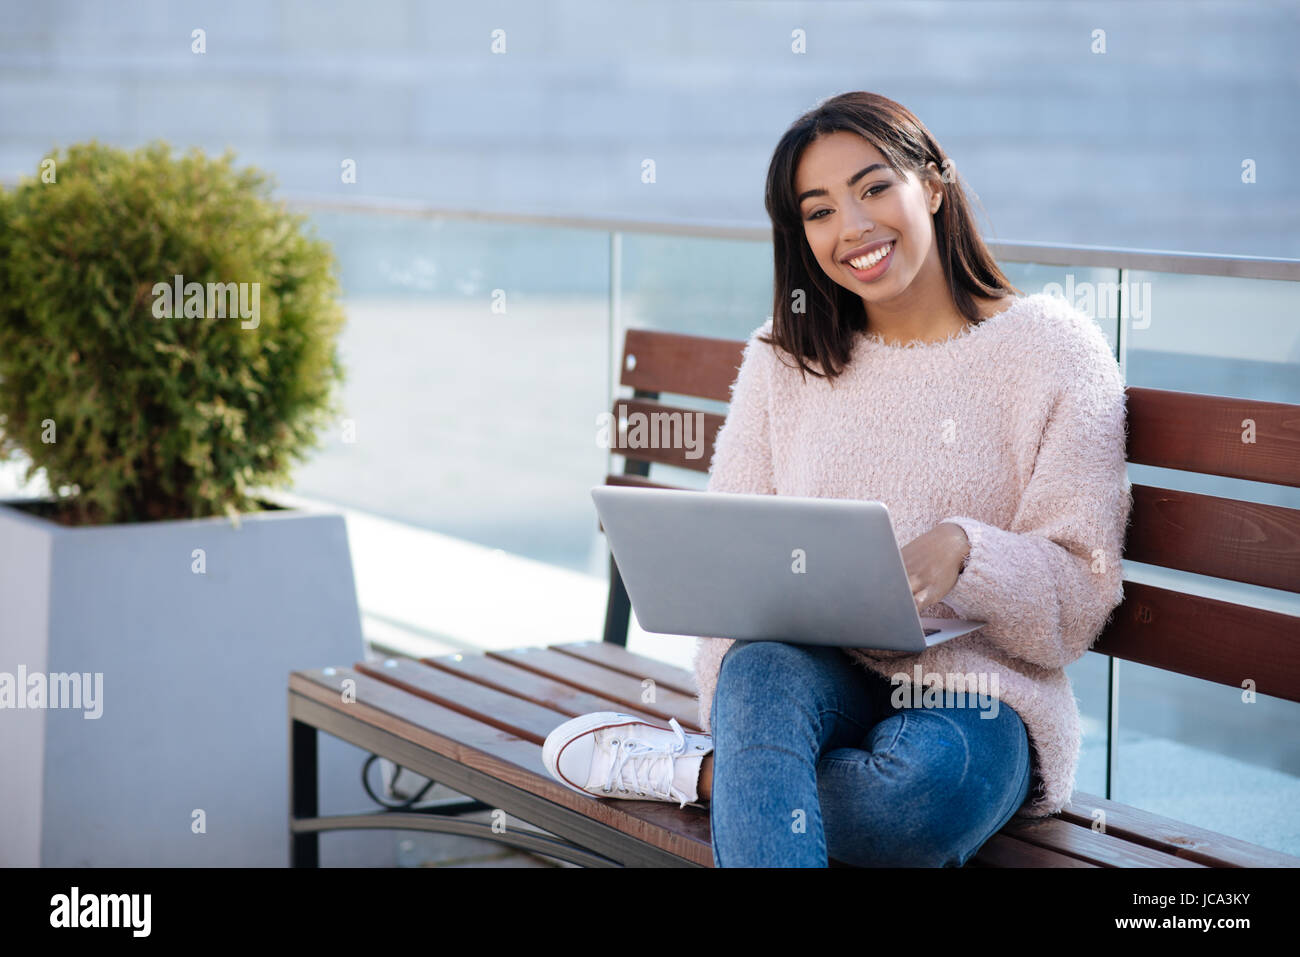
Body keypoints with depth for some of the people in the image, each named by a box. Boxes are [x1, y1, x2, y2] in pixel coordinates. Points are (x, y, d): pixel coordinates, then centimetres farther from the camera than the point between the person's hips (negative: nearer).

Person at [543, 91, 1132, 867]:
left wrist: (960, 549, -24)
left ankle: (697, 772, -18)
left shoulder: (1052, 349, 2)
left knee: (934, 773, -37)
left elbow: (1081, 597, -3)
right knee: (759, 673, -35)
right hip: (820, 678, 2)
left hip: (978, 695, -1)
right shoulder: (785, 358, 15)